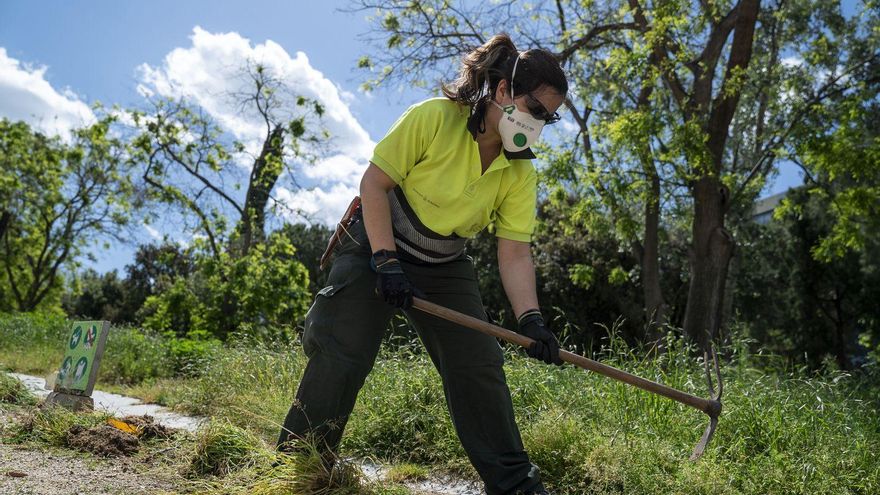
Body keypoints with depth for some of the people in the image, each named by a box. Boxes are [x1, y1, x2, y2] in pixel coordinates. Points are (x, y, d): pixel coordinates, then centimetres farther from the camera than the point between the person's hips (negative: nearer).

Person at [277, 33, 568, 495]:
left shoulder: (520, 171, -8)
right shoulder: (432, 118, -21)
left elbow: (514, 252, -12)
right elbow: (373, 183, -17)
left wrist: (530, 318, -26)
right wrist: (387, 261, -23)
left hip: (444, 268, 5)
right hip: (376, 248, -4)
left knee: (480, 366, -2)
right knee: (341, 355, -12)